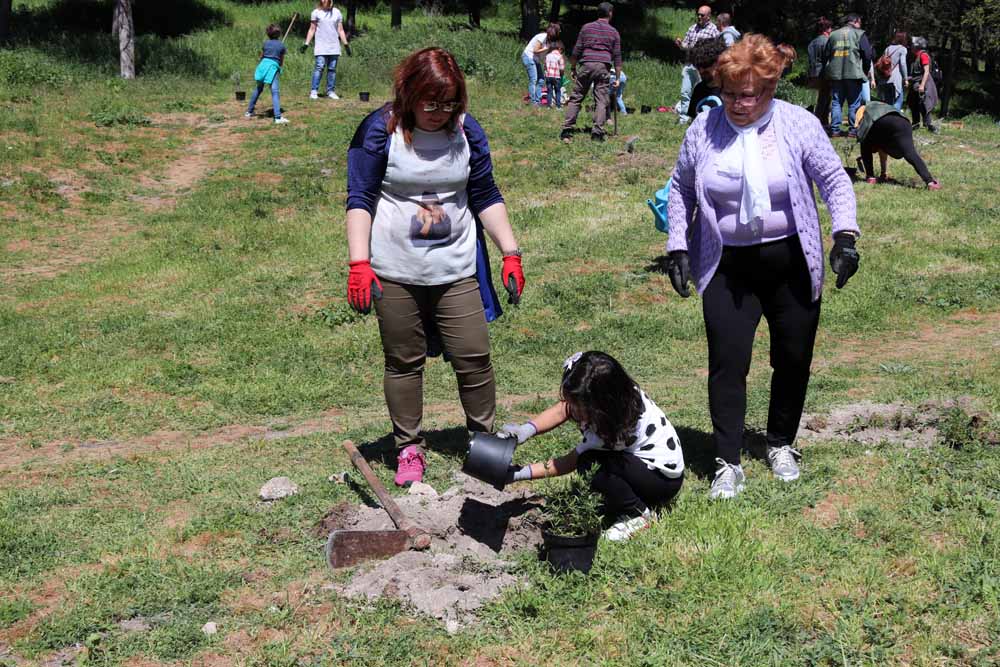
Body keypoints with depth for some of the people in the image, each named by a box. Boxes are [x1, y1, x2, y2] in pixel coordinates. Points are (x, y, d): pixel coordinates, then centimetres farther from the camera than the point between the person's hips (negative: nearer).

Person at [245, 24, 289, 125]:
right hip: (273, 67, -3)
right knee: (275, 92, -12)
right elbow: (282, 62, 12)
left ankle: (249, 111, 31)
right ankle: (278, 117, -24)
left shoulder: (266, 43, 12)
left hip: (263, 65, 3)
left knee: (258, 89, 21)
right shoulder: (282, 45, 7)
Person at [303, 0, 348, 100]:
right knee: (319, 67, -11)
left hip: (334, 46, 3)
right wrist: (306, 43, -1)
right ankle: (313, 91, -9)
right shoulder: (316, 12, 4)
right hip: (321, 47, -3)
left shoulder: (337, 12, 10)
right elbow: (312, 29, 6)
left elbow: (340, 30, 13)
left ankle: (331, 91, 8)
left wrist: (345, 44, 7)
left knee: (332, 69, 2)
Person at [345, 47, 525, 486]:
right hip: (395, 272, -2)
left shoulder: (467, 131, 2)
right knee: (404, 362, 8)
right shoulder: (379, 130, -8)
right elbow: (360, 199, -9)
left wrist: (511, 254, 3)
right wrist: (359, 264, -18)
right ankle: (409, 449, 22)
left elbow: (486, 197, 9)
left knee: (474, 356, 2)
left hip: (457, 270, 2)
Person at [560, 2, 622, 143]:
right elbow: (617, 57, 10)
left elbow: (576, 51, 7)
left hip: (586, 65, 0)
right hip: (604, 68, 0)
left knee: (575, 98, 3)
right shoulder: (614, 32, 11)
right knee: (601, 101, 1)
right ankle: (597, 133, -7)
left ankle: (567, 131, -5)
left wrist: (573, 68, 15)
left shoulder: (586, 28, 11)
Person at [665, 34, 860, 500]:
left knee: (793, 358, 10)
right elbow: (681, 189, 10)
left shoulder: (799, 125, -6)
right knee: (727, 362, -6)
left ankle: (781, 445, 31)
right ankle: (728, 464, 1)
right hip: (728, 268, 0)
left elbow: (834, 180, -3)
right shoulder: (703, 129, -1)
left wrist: (845, 235, -16)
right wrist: (678, 247, 4)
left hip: (792, 264, 0)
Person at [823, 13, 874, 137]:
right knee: (854, 103, 2)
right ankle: (853, 129, 0)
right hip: (854, 74, -4)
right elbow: (867, 53, -5)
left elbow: (825, 55, 13)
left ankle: (835, 129, 3)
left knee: (836, 102, 8)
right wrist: (866, 70, 8)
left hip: (835, 75, 4)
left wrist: (826, 71, 20)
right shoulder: (859, 34, 1)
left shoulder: (833, 35, 13)